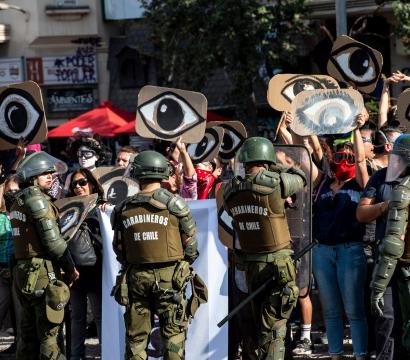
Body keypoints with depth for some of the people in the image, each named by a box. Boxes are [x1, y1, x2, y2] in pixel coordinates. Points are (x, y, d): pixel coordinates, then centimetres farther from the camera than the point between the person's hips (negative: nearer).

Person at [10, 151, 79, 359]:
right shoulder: (37, 199, -11)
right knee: (48, 332, -6)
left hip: (22, 270, 9)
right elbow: (52, 239, -14)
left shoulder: (18, 201, 15)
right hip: (42, 272, -9)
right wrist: (70, 268, -2)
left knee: (28, 332, 12)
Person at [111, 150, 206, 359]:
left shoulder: (124, 209, 1)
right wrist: (185, 264, 16)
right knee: (173, 332, 4)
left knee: (136, 335, 10)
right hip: (169, 276, -2)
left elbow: (119, 249, 8)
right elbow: (190, 243, -1)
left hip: (136, 277, 3)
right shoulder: (174, 204, -7)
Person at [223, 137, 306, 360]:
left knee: (260, 323, 18)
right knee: (274, 327, -5)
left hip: (249, 264, 6)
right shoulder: (274, 183, -15)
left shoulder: (230, 192, -1)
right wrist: (283, 171, 24)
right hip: (277, 263, -5)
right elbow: (300, 179, 2)